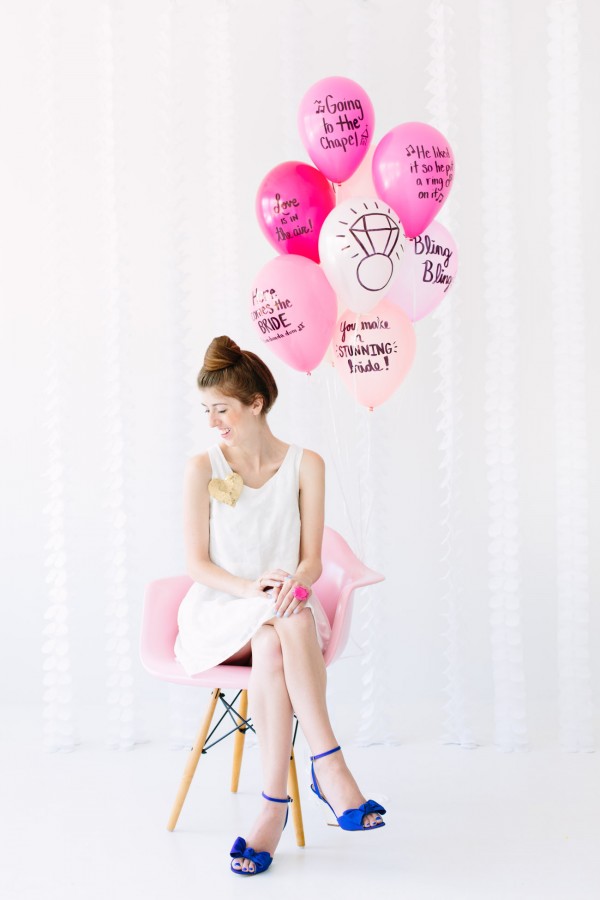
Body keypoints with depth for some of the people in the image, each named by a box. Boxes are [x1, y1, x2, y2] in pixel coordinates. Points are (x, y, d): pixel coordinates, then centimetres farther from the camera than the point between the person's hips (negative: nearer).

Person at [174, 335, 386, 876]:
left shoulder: (305, 465, 5)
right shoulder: (202, 468, 3)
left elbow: (312, 560, 1)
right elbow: (198, 564, -2)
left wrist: (293, 583, -23)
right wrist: (251, 588, -22)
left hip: (285, 613, 1)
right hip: (218, 614, -1)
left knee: (271, 647, -36)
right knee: (286, 620, -35)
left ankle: (274, 805, -35)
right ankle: (328, 763, -34)